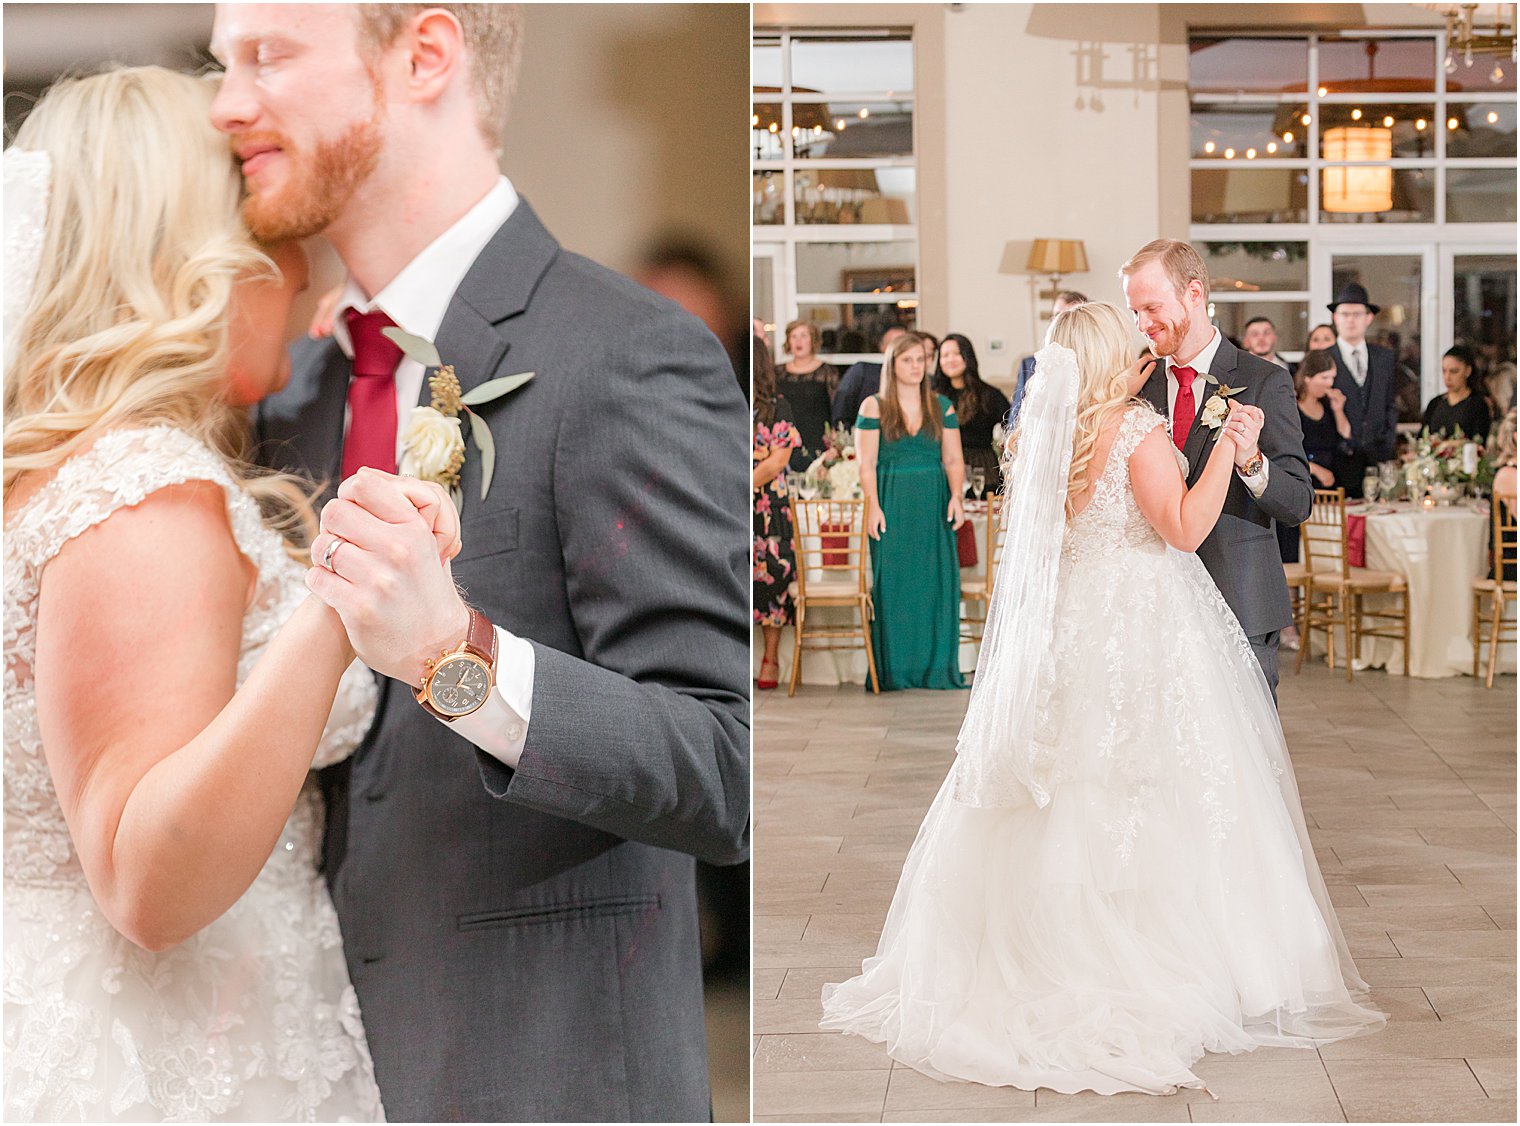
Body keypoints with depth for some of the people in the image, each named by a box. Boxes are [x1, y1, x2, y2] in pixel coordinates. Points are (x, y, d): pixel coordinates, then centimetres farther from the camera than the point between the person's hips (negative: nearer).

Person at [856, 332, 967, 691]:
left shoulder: (942, 407, 11)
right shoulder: (873, 407, 3)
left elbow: (953, 460, 8)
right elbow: (866, 463, -1)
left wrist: (956, 496, -8)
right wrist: (873, 505, -13)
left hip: (934, 504, 2)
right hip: (892, 503, -2)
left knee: (937, 581, -2)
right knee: (893, 583, -4)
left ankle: (937, 668, 4)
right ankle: (893, 671, 1)